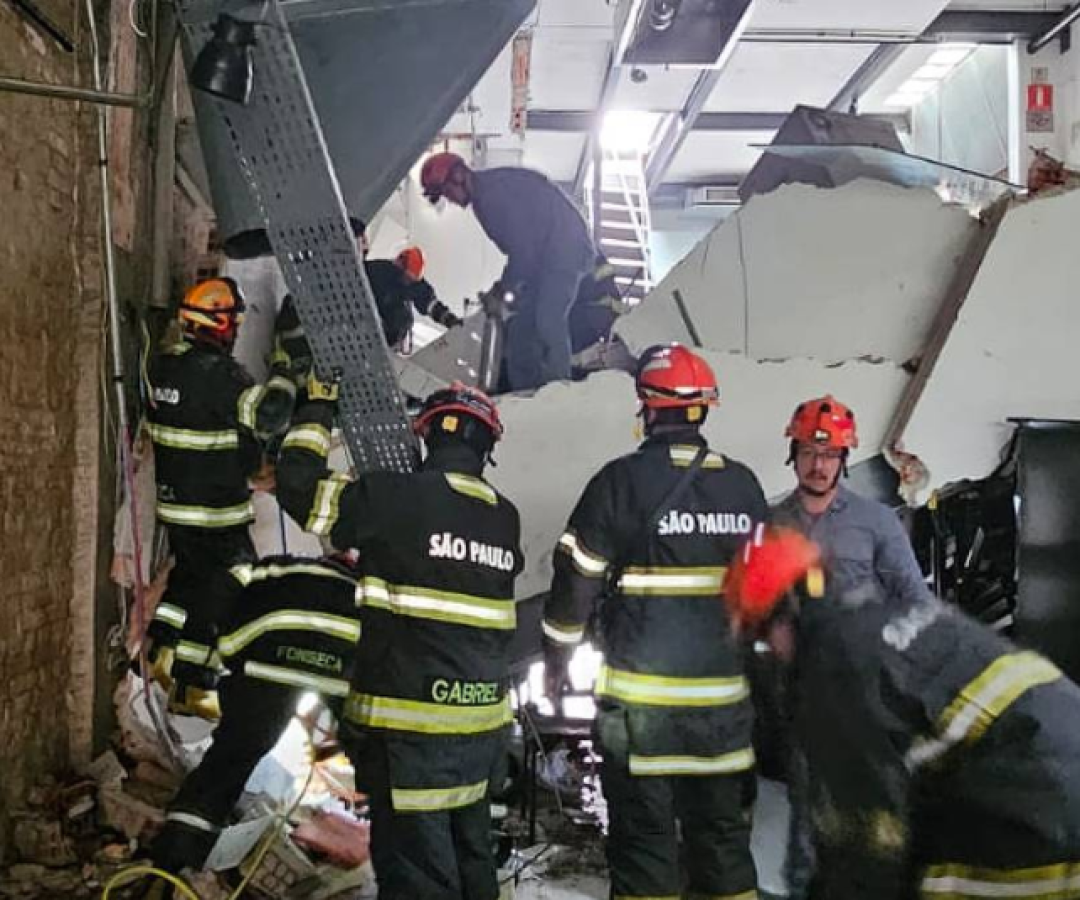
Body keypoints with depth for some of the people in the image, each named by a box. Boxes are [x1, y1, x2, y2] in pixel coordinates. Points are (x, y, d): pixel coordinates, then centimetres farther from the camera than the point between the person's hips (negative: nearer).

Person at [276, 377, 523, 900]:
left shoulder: (396, 497, -13)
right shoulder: (506, 520, 4)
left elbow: (299, 485, -5)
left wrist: (317, 408, 10)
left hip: (410, 725, -6)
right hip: (484, 722, 6)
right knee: (470, 853, 23)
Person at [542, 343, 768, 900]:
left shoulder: (622, 480, -10)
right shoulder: (744, 485, 4)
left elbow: (577, 578, -7)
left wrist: (557, 658, 6)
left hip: (640, 697, -4)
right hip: (725, 697, 5)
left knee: (644, 834, 5)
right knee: (721, 832, 16)